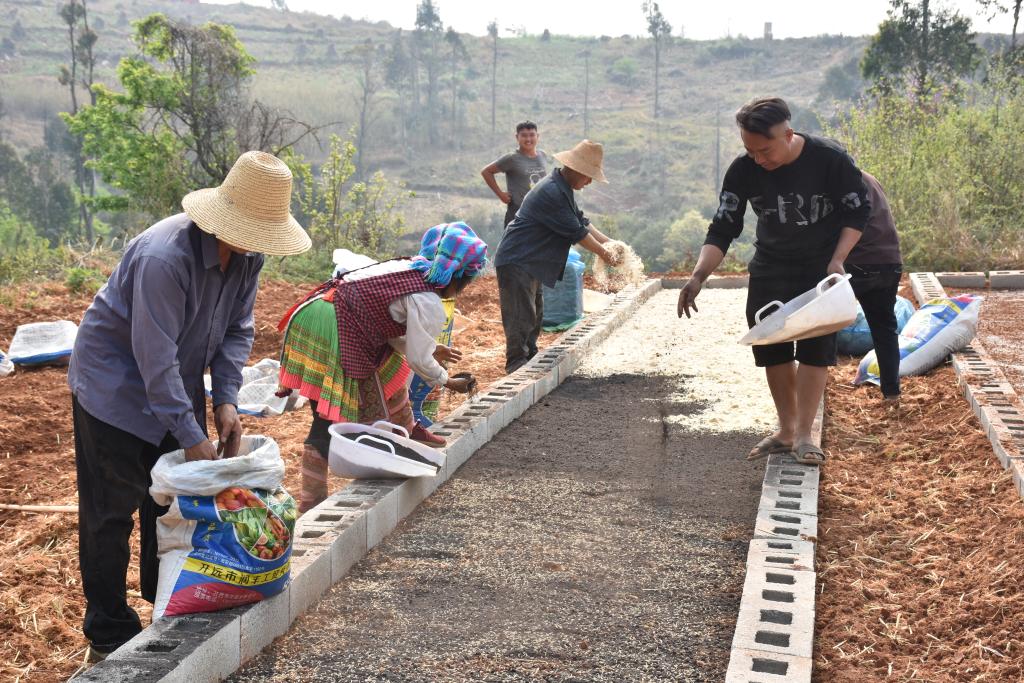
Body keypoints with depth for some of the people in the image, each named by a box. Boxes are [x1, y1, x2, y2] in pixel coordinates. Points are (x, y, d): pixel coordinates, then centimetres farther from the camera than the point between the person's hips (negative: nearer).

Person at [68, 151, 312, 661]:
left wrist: (226, 400, -12)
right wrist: (191, 437, -29)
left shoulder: (248, 254, -10)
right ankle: (109, 635, 9)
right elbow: (156, 358, -32)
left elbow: (237, 329, 0)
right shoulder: (164, 256, -34)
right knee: (111, 512, -2)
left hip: (175, 384, 7)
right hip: (115, 385, -7)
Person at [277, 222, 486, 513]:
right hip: (331, 334, -9)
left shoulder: (407, 268, 15)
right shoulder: (429, 304, -10)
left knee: (390, 369, 26)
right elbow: (418, 359, -2)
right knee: (329, 423, -2)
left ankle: (405, 432, 44)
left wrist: (430, 349, 32)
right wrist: (447, 381, 15)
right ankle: (311, 503, 3)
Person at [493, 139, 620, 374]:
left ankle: (530, 359, 27)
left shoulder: (562, 189, 9)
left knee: (535, 314, 17)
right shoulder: (552, 193, -24)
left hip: (530, 262, 11)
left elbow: (581, 220, 16)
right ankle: (516, 364, -3)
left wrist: (608, 242, 8)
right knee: (521, 315, -9)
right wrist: (603, 253, -8)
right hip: (516, 261, -11)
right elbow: (577, 232, -19)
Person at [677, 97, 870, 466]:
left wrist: (837, 261, -21)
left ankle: (804, 435, -1)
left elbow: (857, 211, -9)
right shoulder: (743, 170, -17)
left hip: (821, 267, -3)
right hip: (769, 267, 3)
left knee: (816, 345, -8)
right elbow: (723, 229, -12)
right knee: (770, 345, 4)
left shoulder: (830, 159, -23)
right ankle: (785, 430, 18)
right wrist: (698, 276, -27)